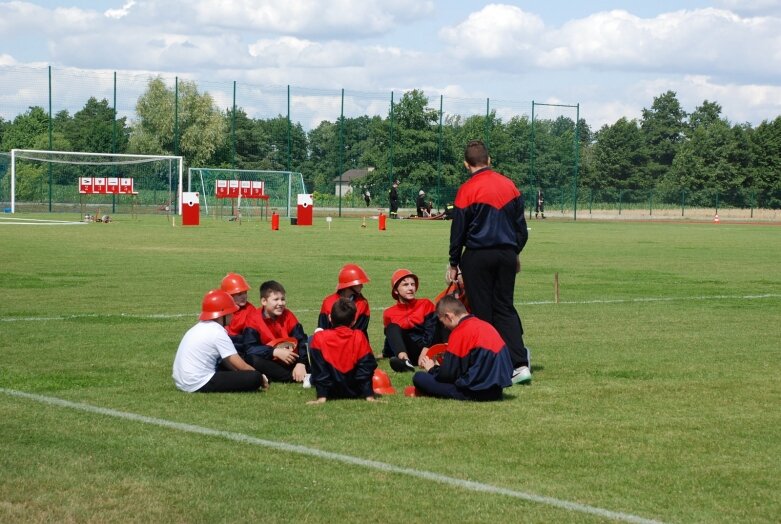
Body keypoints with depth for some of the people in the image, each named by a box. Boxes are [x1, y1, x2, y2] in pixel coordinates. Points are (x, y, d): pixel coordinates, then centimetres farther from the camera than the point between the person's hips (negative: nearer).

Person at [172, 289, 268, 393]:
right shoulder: (218, 332, -11)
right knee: (255, 378, -14)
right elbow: (241, 366, -9)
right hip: (200, 385, -10)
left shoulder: (199, 327, 16)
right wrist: (261, 379, 5)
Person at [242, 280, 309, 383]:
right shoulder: (254, 320, -10)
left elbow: (301, 340, -7)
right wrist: (275, 352, -28)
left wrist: (301, 363, -23)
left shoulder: (288, 316, 0)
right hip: (268, 362, -2)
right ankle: (295, 378, -35)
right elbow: (249, 348, -19)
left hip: (289, 361, 2)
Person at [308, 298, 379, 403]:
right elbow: (367, 366, -8)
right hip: (355, 392, 1)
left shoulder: (319, 337, -13)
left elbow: (319, 370, -13)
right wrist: (369, 396, -6)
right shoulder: (359, 337, -10)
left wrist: (321, 397, -12)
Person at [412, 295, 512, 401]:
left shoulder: (460, 333, -12)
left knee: (419, 377, -5)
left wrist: (432, 369, 11)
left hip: (474, 392, -8)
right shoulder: (485, 325, 12)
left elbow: (447, 374, -10)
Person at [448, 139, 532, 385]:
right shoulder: (509, 185, 5)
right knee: (505, 309, 9)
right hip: (506, 254, 4)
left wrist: (454, 264, 4)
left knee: (482, 312, 4)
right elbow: (521, 225, 12)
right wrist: (516, 253, 25)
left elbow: (458, 230, -5)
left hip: (477, 257, -4)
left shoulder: (468, 190, -10)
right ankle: (520, 364, -4)